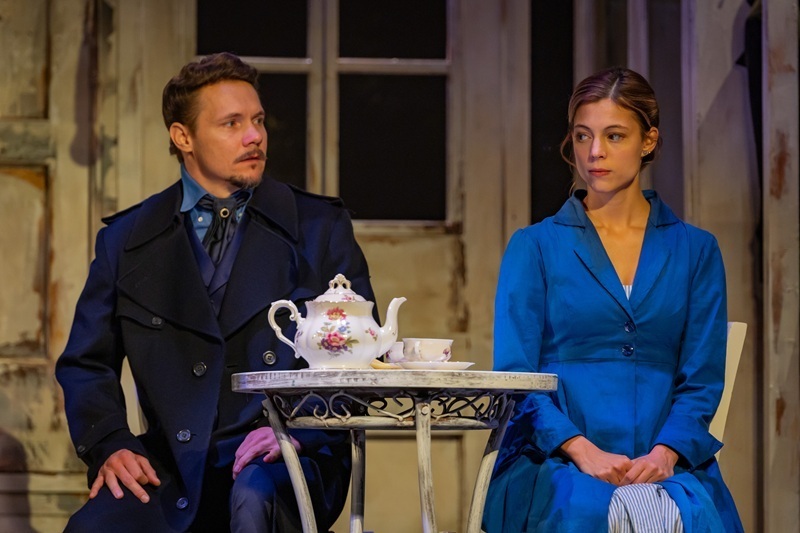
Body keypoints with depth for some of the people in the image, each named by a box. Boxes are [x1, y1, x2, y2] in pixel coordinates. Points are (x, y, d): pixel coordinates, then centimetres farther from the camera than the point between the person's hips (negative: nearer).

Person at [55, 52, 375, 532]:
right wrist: (111, 445, -5)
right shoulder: (127, 239, 13)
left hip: (288, 461, 0)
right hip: (173, 470, 1)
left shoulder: (320, 227, 9)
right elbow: (86, 363, 15)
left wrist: (298, 428, -14)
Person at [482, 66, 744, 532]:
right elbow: (514, 375, 3)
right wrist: (582, 451, -14)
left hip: (666, 462, 1)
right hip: (557, 462, -1)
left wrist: (664, 452, -11)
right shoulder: (534, 248, 11)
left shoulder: (696, 251, 15)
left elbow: (702, 380, 9)